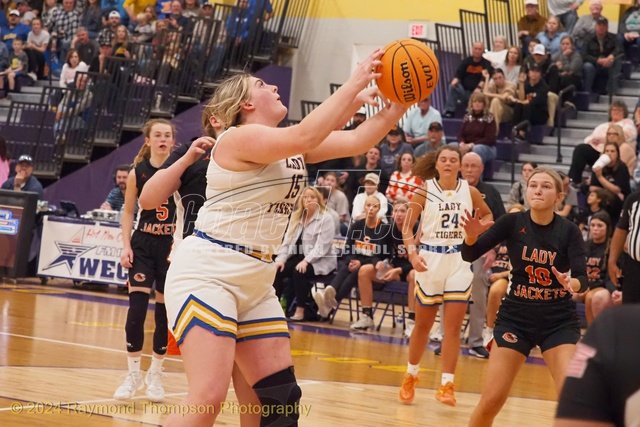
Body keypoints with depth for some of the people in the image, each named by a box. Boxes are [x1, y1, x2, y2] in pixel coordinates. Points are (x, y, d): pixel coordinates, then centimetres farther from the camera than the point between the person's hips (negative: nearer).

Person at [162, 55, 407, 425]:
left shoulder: (291, 147, 13)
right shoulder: (240, 138, -13)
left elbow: (357, 141, 7)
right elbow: (306, 136, -29)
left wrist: (403, 101, -5)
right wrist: (356, 81, -24)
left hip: (256, 279, 9)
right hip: (207, 272, -9)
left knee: (281, 396, 5)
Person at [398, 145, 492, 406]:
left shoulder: (469, 191, 1)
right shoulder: (425, 189, -4)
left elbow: (487, 215, 18)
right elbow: (407, 226, -4)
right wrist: (413, 254, -20)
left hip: (459, 260, 1)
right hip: (430, 258, -1)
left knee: (453, 326, -5)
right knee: (423, 324, 10)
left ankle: (447, 385, -2)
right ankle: (410, 377, 29)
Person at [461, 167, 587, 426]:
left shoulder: (569, 231, -8)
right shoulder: (513, 223, -6)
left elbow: (582, 279, -16)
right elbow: (469, 255, -10)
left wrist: (572, 284, -40)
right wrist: (472, 235, -32)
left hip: (559, 321, -1)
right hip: (516, 318, 1)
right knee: (491, 400, -3)